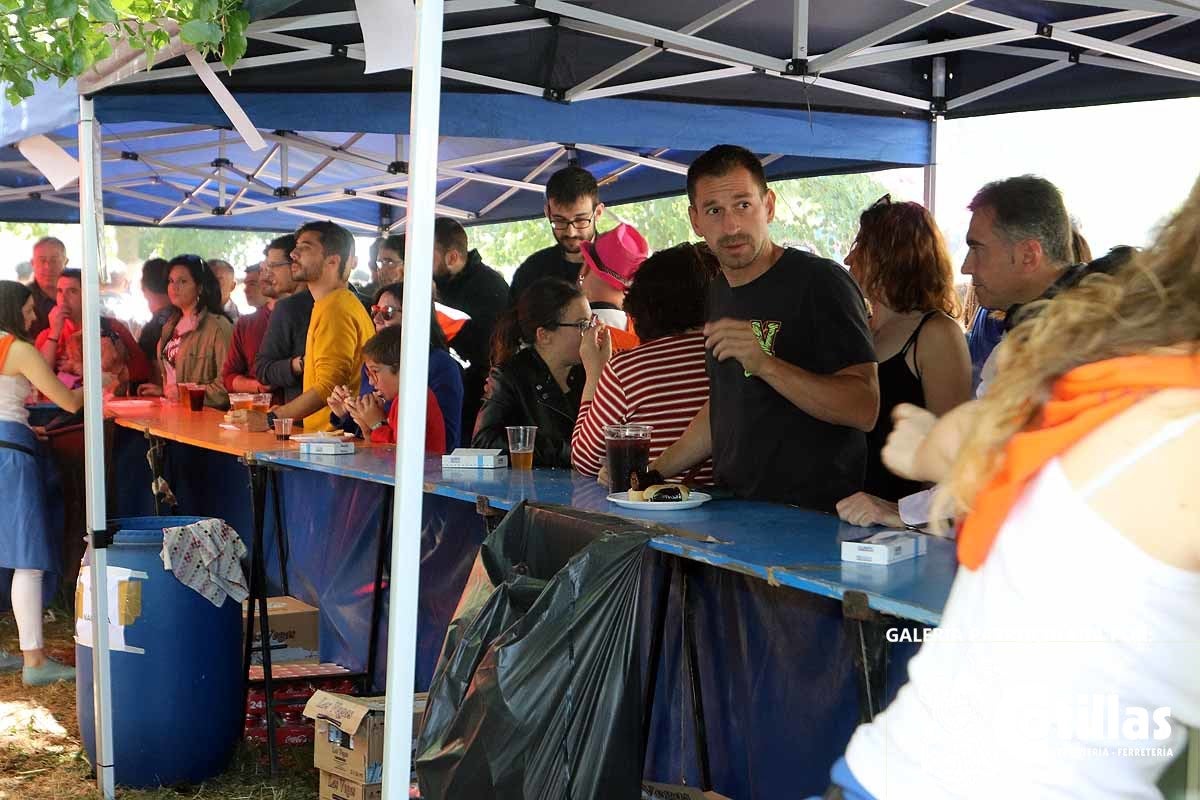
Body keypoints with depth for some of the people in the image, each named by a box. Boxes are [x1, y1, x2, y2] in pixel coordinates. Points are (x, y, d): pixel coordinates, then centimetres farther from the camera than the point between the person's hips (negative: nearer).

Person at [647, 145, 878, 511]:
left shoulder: (822, 282, -7)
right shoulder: (718, 291, 17)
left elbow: (864, 409, -16)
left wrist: (764, 364, -25)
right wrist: (654, 471, 19)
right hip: (733, 509, 7)